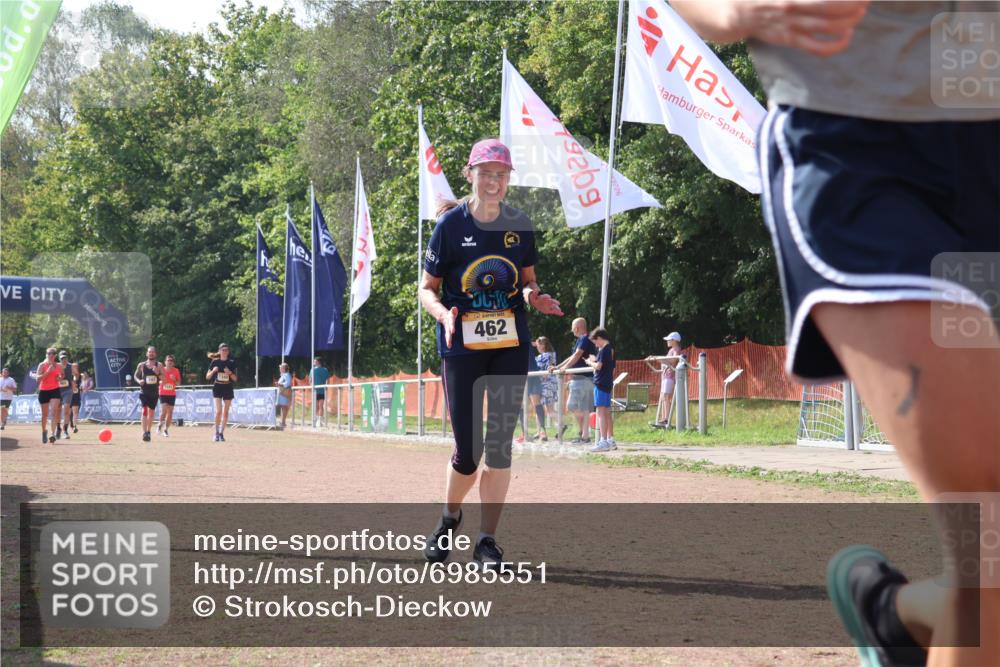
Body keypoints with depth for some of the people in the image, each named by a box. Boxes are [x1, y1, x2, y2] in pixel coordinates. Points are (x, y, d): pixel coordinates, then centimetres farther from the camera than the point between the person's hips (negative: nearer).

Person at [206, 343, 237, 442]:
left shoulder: (231, 363, 3)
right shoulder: (215, 362, 1)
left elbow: (235, 379, 3)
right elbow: (207, 377, 3)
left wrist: (230, 373, -15)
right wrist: (213, 371, -16)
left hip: (228, 389, 2)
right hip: (217, 388, -2)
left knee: (225, 412, 5)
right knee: (218, 411, -13)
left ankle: (221, 433, 14)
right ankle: (217, 433, -6)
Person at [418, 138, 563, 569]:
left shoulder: (520, 225, 4)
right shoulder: (451, 224, -6)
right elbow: (427, 289, -2)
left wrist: (533, 297, -8)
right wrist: (444, 314, -22)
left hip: (511, 347, 3)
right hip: (462, 347, -2)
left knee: (500, 444, -2)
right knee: (468, 451, -2)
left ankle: (487, 541, 6)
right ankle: (449, 518, 29)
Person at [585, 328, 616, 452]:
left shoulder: (604, 350, -13)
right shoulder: (611, 349, 15)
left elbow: (599, 366, -20)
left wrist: (590, 362, -1)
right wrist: (595, 360, 17)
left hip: (601, 383, -10)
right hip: (608, 383, 10)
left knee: (601, 412, -11)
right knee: (607, 412, 15)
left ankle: (603, 442, -16)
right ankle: (610, 440, 19)